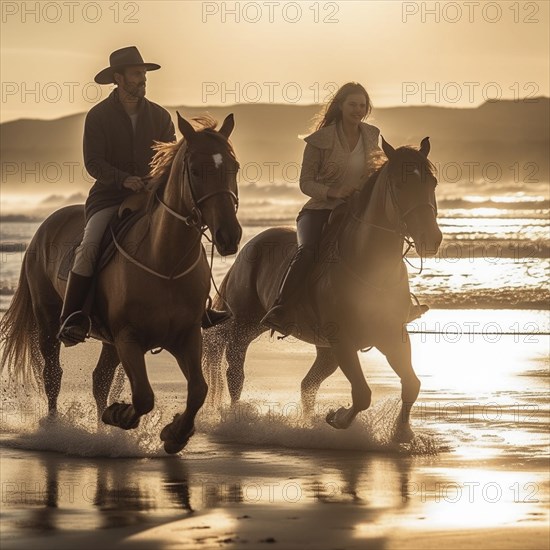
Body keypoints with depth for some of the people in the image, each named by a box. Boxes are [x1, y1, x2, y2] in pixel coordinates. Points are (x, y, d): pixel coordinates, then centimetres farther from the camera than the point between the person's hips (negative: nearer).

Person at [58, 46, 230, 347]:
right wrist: (123, 179, -27)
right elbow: (93, 163, -10)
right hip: (109, 197, -4)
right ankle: (71, 319, -26)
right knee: (89, 248, -27)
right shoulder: (98, 116, -3)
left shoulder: (159, 115, 8)